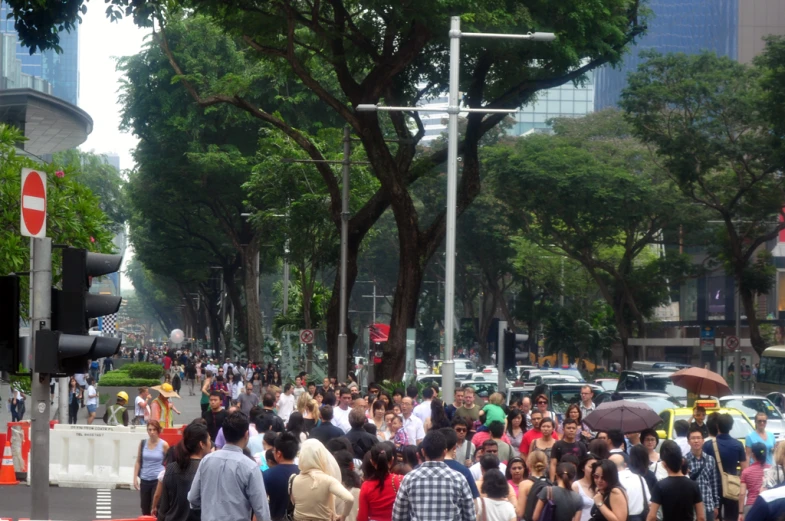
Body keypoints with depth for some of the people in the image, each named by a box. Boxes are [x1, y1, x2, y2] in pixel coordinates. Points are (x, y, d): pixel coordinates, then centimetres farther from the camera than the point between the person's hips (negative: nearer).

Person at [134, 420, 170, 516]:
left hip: (158, 480, -4)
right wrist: (135, 478, 2)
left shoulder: (164, 445, -6)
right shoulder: (143, 443, 2)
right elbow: (138, 462, 9)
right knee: (145, 510, 10)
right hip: (144, 480, 4)